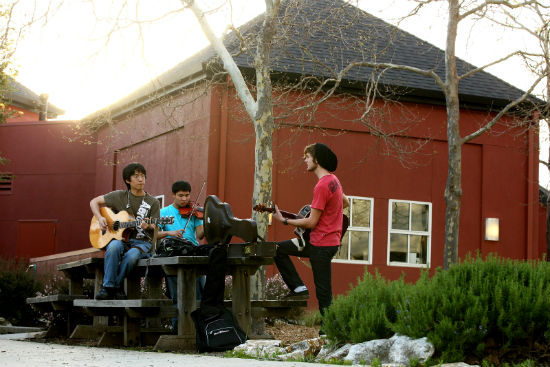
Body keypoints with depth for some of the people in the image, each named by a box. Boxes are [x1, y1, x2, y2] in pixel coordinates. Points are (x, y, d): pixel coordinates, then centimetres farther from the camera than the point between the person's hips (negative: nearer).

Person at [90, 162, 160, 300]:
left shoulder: (153, 202, 7)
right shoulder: (119, 196, 8)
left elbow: (154, 227, 4)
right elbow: (94, 202, 15)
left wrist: (148, 227, -21)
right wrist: (100, 218, -3)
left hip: (141, 242, -1)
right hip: (120, 238, 1)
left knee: (131, 255, -36)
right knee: (114, 247, -37)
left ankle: (116, 286, -15)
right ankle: (108, 287, -30)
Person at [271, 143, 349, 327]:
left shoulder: (322, 186, -20)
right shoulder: (333, 179, 10)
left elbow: (311, 222, -19)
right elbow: (345, 202, 28)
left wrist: (284, 220, -10)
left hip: (321, 245, -10)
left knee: (323, 293, -4)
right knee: (279, 249, 11)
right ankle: (298, 288, 9)